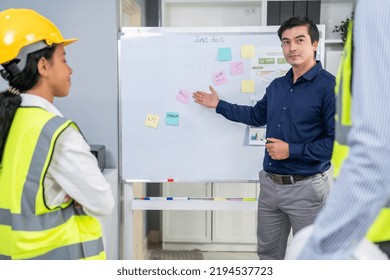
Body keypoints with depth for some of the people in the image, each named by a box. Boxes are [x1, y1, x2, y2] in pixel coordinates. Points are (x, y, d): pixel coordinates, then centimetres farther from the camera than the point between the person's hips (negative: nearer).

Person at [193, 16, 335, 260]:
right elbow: (256, 116, 24)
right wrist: (218, 105, 25)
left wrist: (292, 150, -20)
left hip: (306, 188, -7)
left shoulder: (329, 86, -15)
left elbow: (338, 142, -19)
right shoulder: (277, 86, 9)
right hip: (270, 184, 7)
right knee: (268, 252, 20)